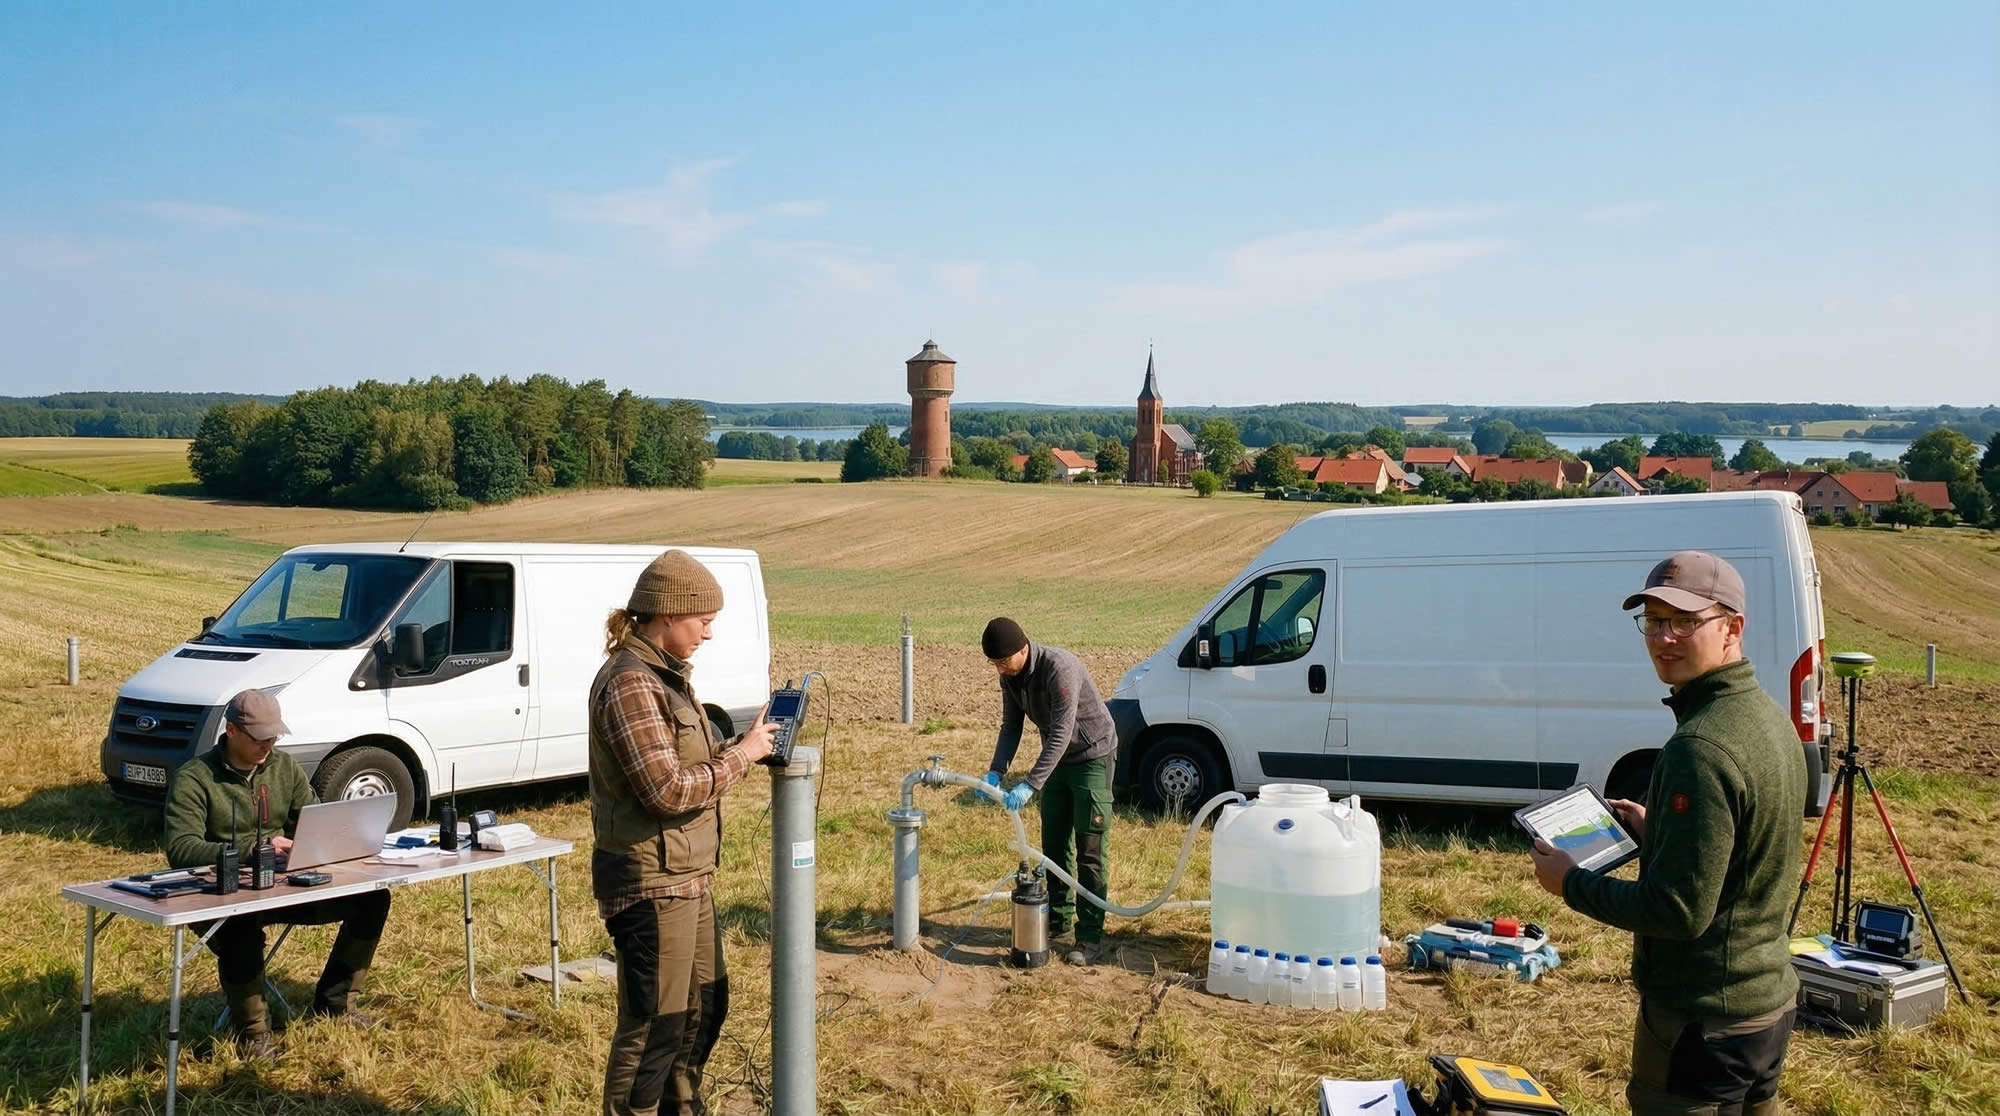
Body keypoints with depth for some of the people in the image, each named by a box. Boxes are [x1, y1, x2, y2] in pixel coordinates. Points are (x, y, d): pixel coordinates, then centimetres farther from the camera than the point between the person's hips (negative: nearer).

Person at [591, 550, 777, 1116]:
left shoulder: (665, 675, 12)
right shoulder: (630, 684, -20)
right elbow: (667, 789, -25)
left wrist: (744, 746, 1)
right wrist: (740, 755, -16)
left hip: (687, 876, 10)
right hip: (651, 880, -10)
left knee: (705, 1005, 23)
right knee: (655, 1026, 0)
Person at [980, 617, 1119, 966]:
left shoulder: (1060, 667, -31)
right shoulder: (1010, 677, -6)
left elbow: (1061, 732, -35)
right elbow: (1011, 725, 2)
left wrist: (1030, 785, -39)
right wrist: (996, 771, -14)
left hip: (1092, 756, -8)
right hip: (1058, 759, 8)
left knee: (1089, 851, -7)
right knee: (1054, 846, 12)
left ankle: (1091, 936, -3)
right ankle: (1058, 919, 24)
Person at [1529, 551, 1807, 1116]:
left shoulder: (1700, 748, -26)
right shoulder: (1766, 715, 5)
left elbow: (1680, 910, -26)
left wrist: (1571, 883, -15)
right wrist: (1654, 830, 15)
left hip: (1703, 1016, -10)